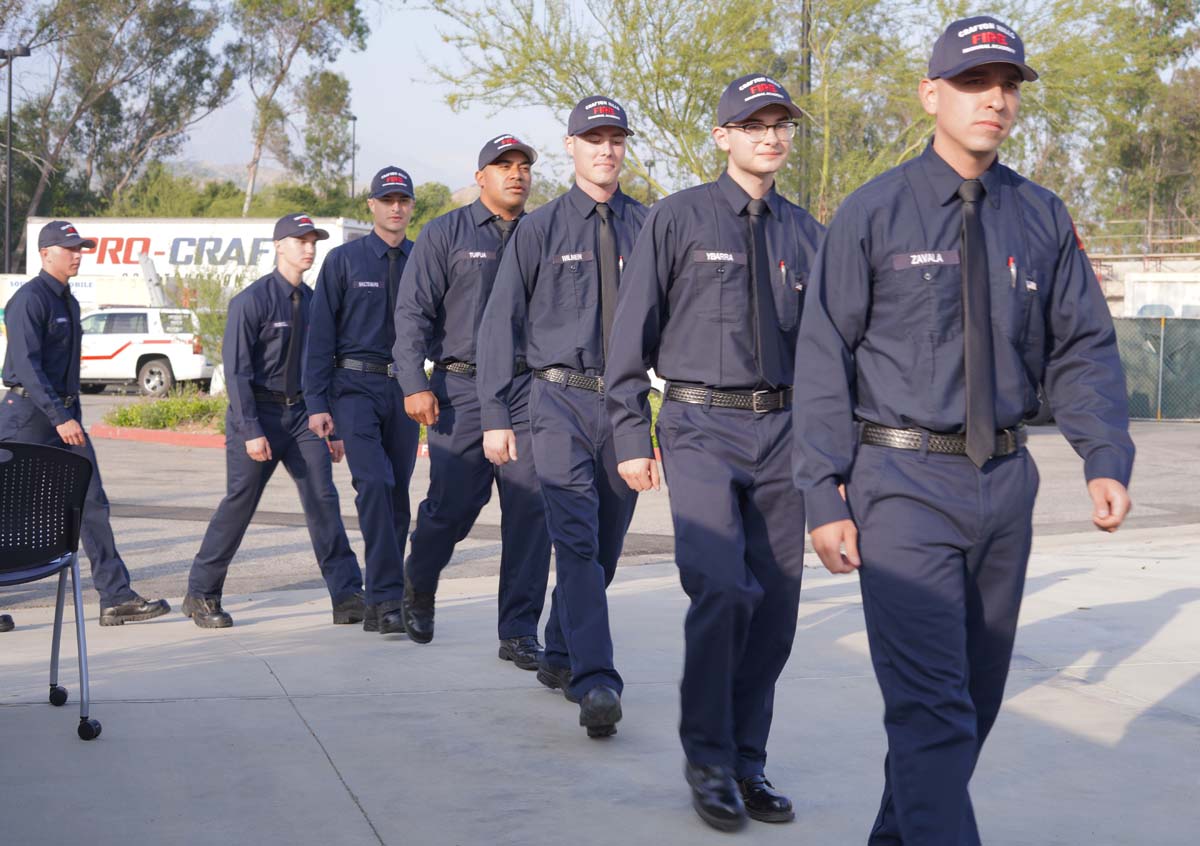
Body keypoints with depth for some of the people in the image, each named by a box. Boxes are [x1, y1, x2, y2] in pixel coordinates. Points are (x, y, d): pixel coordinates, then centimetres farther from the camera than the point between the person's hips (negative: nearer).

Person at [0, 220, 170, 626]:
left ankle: (116, 598, 1)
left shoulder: (69, 302, 15)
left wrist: (73, 416, 19)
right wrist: (60, 418, -27)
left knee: (92, 505, 2)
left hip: (65, 414, 9)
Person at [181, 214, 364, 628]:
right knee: (239, 505, 1)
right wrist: (250, 431, -18)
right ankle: (201, 595, 16)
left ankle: (348, 597, -6)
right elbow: (236, 370, -12)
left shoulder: (314, 302, 9)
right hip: (258, 412, -5)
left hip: (302, 413, 5)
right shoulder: (251, 300, -9)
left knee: (322, 499, -6)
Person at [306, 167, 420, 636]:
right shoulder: (344, 260, 3)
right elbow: (321, 334, 1)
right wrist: (316, 403, -6)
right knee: (374, 483, -19)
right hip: (355, 386, -3)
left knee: (397, 494, 5)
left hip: (405, 389, 3)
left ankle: (379, 607, 14)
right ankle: (387, 597, -18)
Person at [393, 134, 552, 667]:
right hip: (461, 388, -2)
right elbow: (413, 312, 0)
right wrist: (415, 384, -9)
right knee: (452, 504, 0)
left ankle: (520, 632, 4)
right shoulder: (446, 233, 4)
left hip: (528, 389, 2)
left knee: (530, 507, -4)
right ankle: (418, 586, 32)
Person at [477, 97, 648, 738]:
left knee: (605, 544, 11)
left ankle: (559, 656, 30)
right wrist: (495, 415, -3)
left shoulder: (648, 227, 7)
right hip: (561, 401, -3)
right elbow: (500, 323, 3)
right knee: (577, 542, -14)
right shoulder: (540, 229, 2)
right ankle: (596, 683, -20)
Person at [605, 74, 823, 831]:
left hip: (782, 429, 4)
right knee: (724, 587, -17)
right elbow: (633, 333, 1)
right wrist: (632, 436, -4)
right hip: (701, 427, -4)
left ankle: (748, 761, 19)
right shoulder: (679, 219, 1)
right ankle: (708, 760, 1)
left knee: (776, 603, 5)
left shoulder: (805, 231, 11)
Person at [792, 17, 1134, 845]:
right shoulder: (874, 213, -5)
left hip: (1005, 482, 5)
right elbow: (824, 361, -5)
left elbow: (1083, 348, 7)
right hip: (904, 483, -5)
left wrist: (1107, 460, -8)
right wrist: (825, 497, -10)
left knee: (978, 693, 15)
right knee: (933, 701, -10)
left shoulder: (1043, 217, 6)